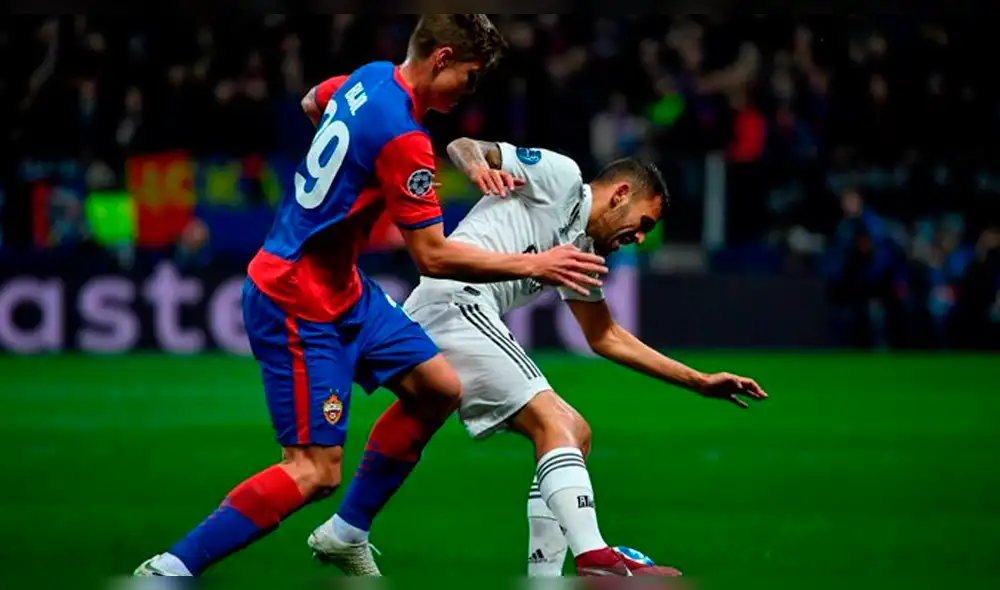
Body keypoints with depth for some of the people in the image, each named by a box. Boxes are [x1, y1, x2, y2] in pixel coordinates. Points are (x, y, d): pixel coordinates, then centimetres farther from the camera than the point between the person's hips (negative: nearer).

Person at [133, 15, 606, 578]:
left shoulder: (370, 77, 3)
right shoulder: (403, 138, -25)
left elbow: (312, 102, 27)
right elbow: (434, 257, -22)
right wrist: (533, 266, -16)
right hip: (298, 303, -10)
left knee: (439, 389, 10)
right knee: (315, 471, -12)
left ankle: (346, 536, 20)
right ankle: (170, 569, -10)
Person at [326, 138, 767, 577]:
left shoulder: (582, 251, 27)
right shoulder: (560, 176, 4)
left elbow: (606, 338, 35)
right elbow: (461, 146, -2)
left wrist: (697, 381, 33)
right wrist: (478, 165, -27)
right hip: (454, 301, -10)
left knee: (574, 435, 10)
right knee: (555, 424, -19)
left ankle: (543, 579, 3)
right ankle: (595, 562, -32)